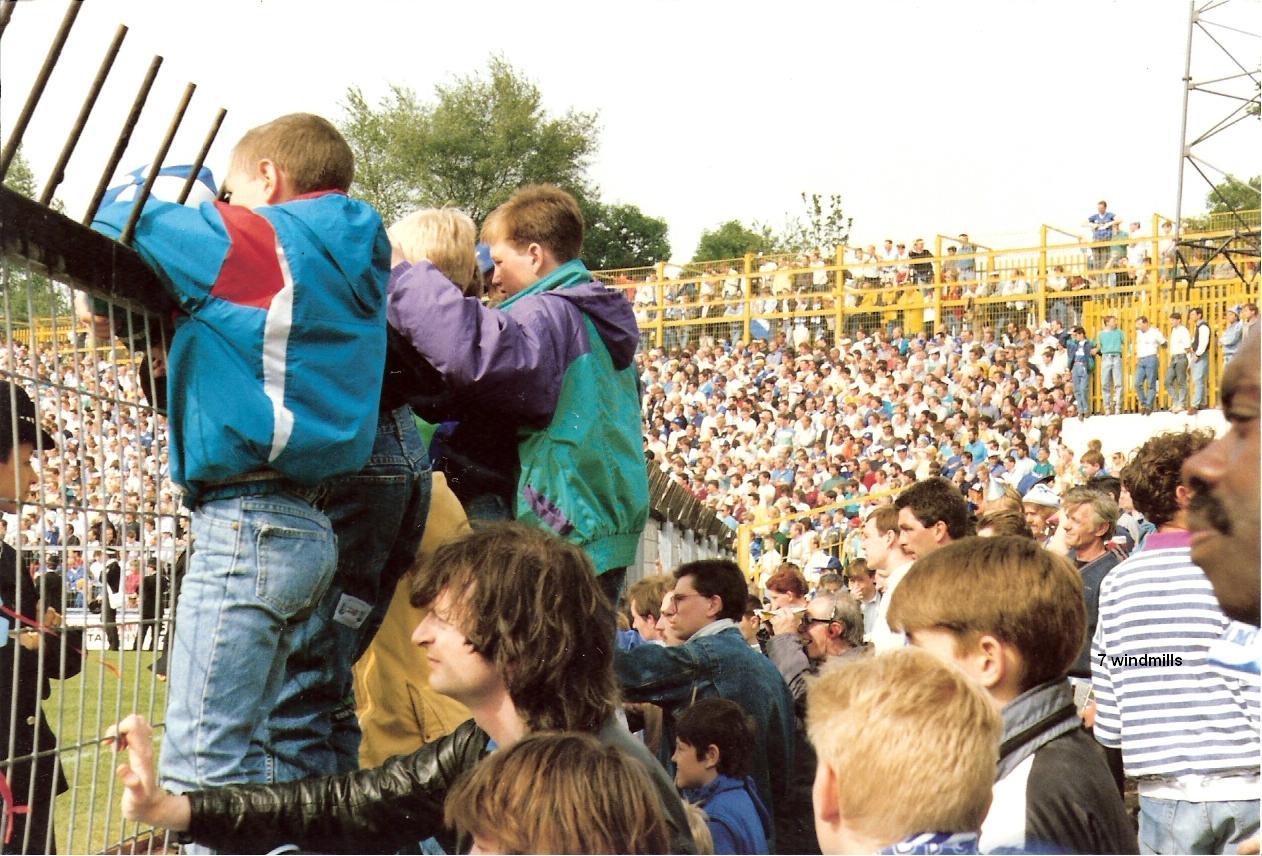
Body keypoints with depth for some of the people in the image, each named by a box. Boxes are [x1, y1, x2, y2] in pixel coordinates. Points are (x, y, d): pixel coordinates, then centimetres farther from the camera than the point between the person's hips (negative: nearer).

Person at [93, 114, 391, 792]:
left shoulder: (253, 241, -7)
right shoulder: (351, 265, 17)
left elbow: (116, 220, -3)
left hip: (246, 524, -9)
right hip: (307, 526, 9)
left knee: (200, 766, -11)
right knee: (237, 755, 15)